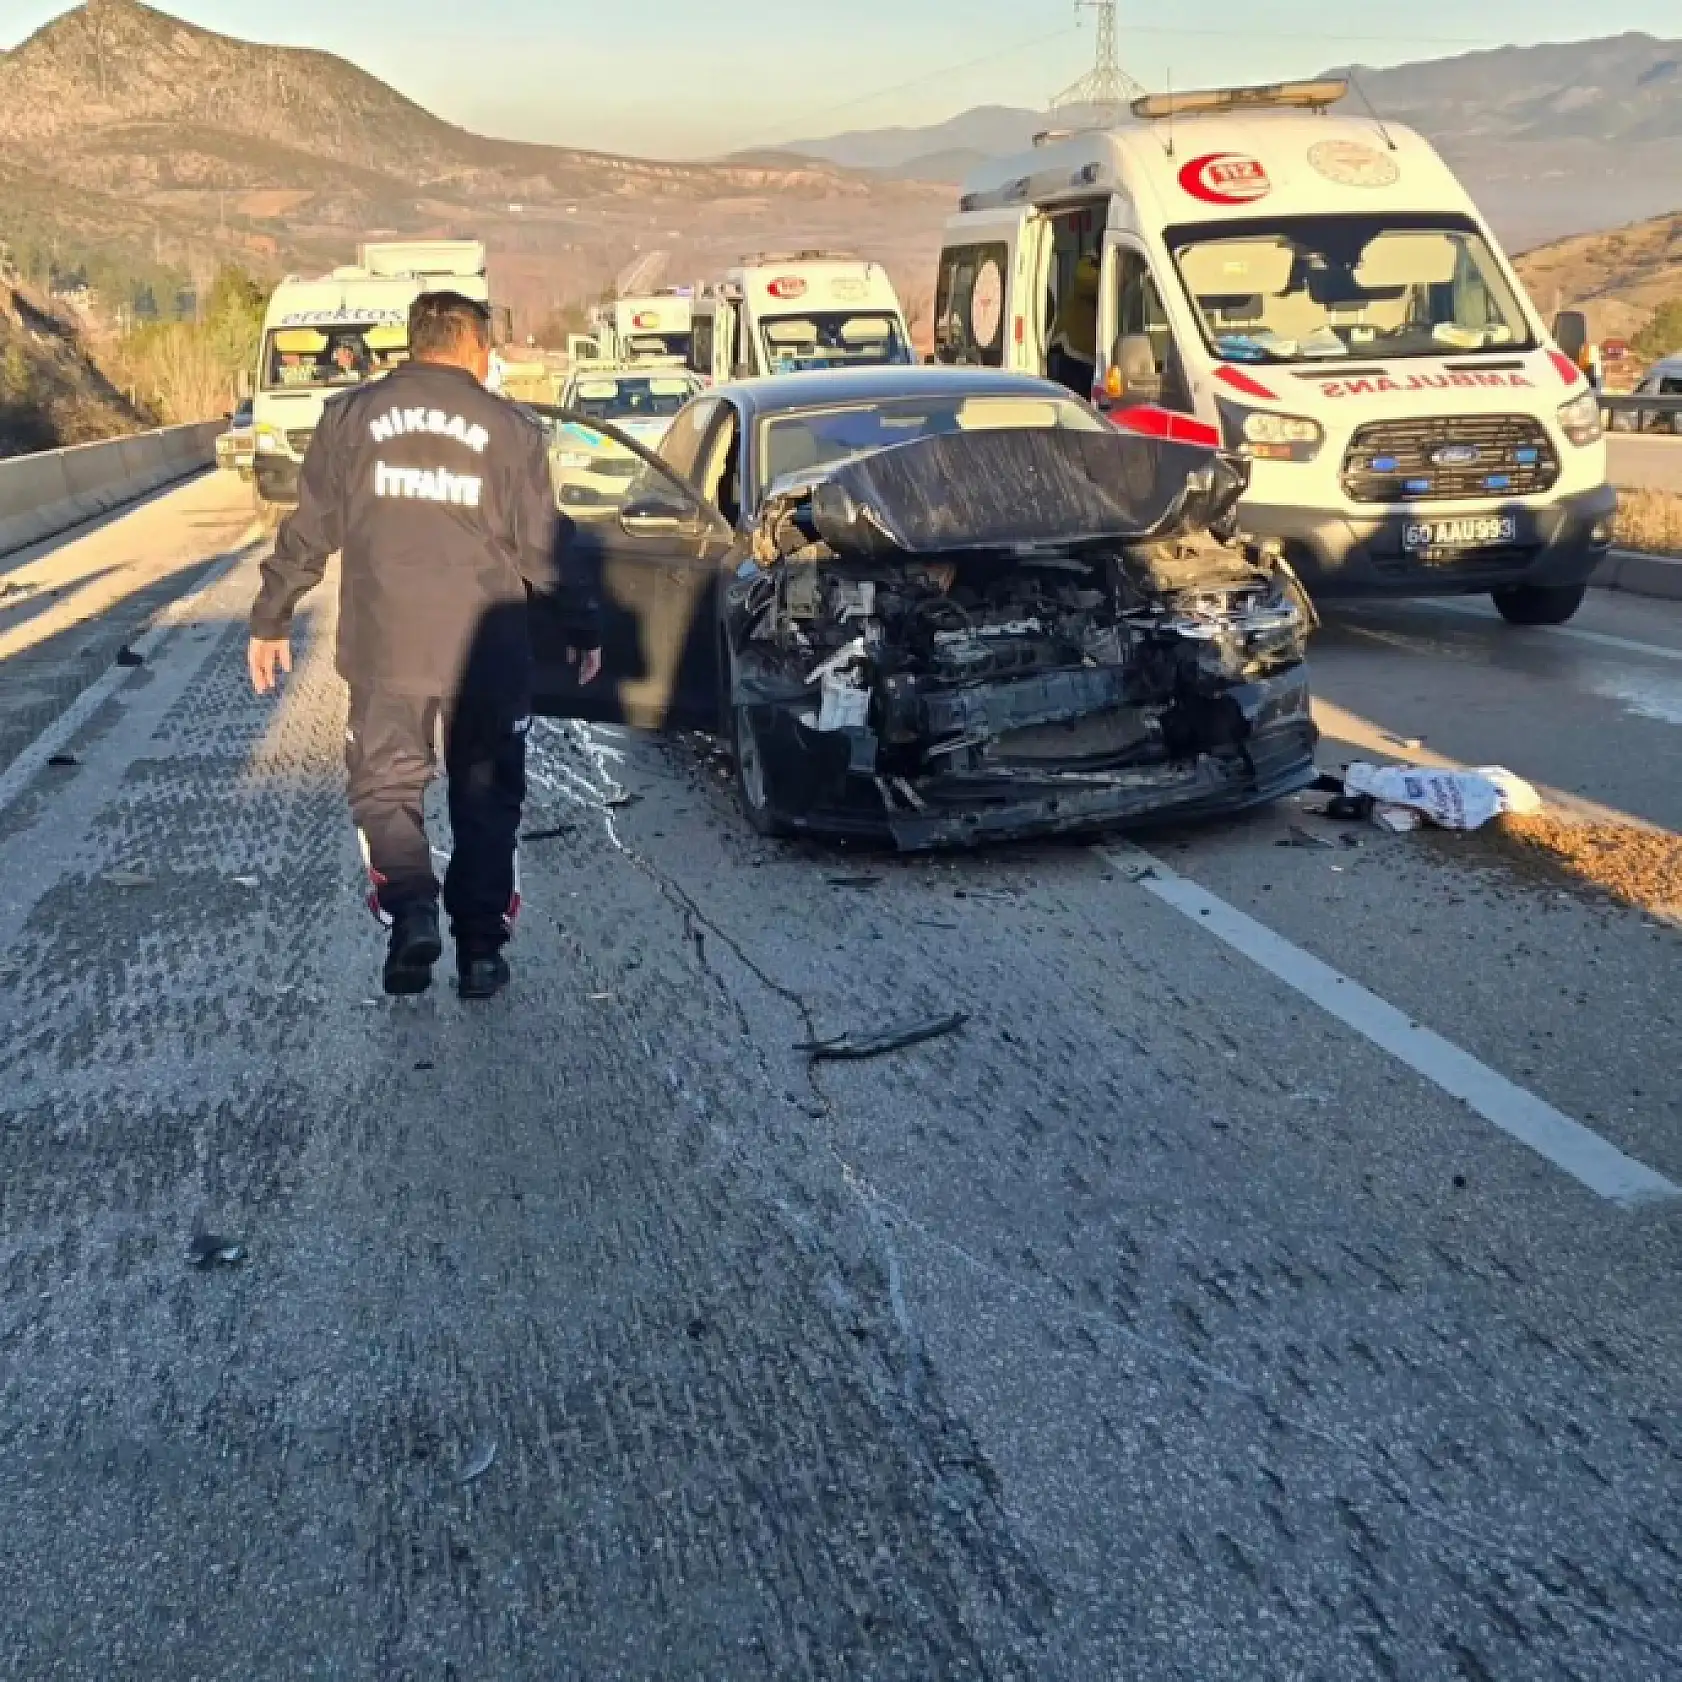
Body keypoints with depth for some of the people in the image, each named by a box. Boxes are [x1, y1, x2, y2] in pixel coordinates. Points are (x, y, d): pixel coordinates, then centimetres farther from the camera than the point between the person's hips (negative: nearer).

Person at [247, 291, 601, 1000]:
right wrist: (582, 629, 13)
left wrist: (270, 622, 12)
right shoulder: (510, 428, 0)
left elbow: (307, 531, 3)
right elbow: (543, 547, 1)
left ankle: (410, 911, -9)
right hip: (488, 650, 0)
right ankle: (480, 947, 11)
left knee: (385, 785, 13)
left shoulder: (352, 414, 2)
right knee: (485, 797, 12)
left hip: (384, 650, 0)